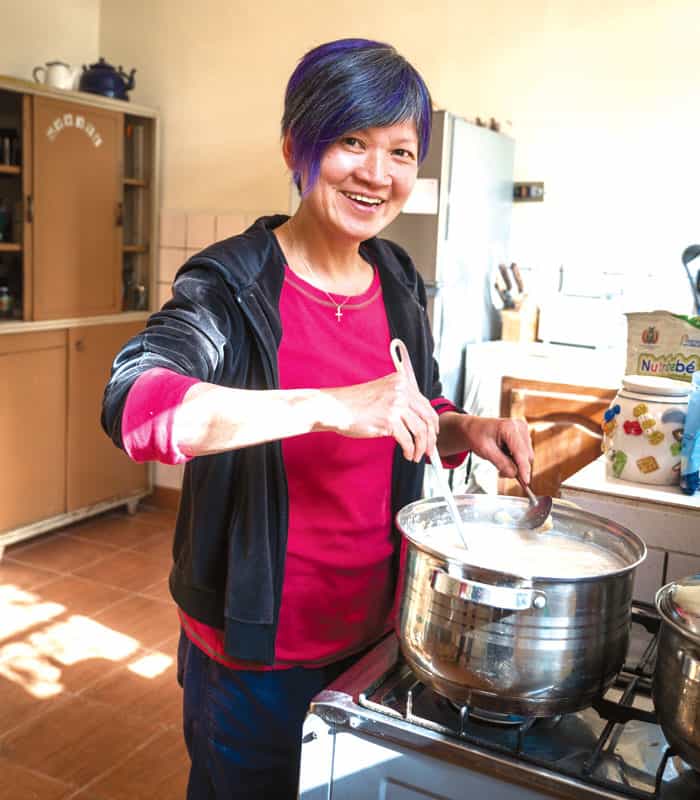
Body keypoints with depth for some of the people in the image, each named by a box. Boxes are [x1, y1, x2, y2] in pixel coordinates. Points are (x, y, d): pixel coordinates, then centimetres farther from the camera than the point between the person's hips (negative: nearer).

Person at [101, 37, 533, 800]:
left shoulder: (400, 282, 0)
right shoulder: (233, 285, -18)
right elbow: (131, 403, -35)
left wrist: (464, 430, -8)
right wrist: (329, 406, -45)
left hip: (374, 631, 6)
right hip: (256, 651, -5)